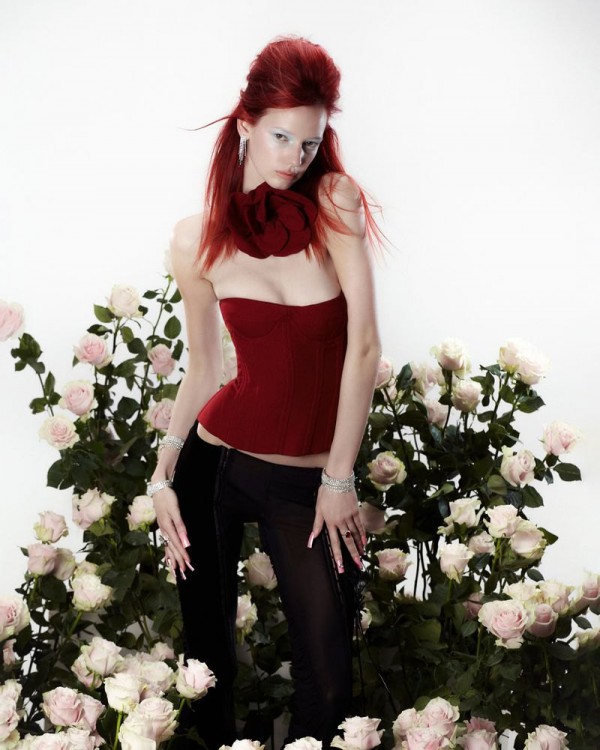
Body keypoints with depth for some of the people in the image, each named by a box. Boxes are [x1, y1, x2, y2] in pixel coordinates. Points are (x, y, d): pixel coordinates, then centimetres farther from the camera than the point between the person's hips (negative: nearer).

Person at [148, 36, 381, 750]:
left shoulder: (336, 202, -7)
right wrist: (163, 475, -2)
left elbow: (364, 345, -11)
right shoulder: (198, 240, -1)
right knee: (207, 658, 11)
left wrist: (339, 479, -12)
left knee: (328, 682, -3)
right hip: (216, 464, 1)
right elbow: (202, 366, 9)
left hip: (309, 480, -1)